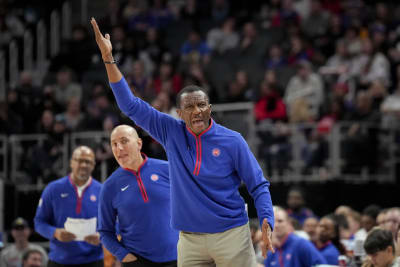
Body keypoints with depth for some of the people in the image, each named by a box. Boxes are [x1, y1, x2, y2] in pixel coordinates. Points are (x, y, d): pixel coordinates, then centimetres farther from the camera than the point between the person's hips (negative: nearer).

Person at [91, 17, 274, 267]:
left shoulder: (232, 141, -4)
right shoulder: (172, 133, 4)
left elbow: (259, 185, -1)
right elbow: (131, 105, 5)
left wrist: (267, 223, -17)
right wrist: (108, 57, -1)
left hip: (231, 235, -3)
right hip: (190, 239, 3)